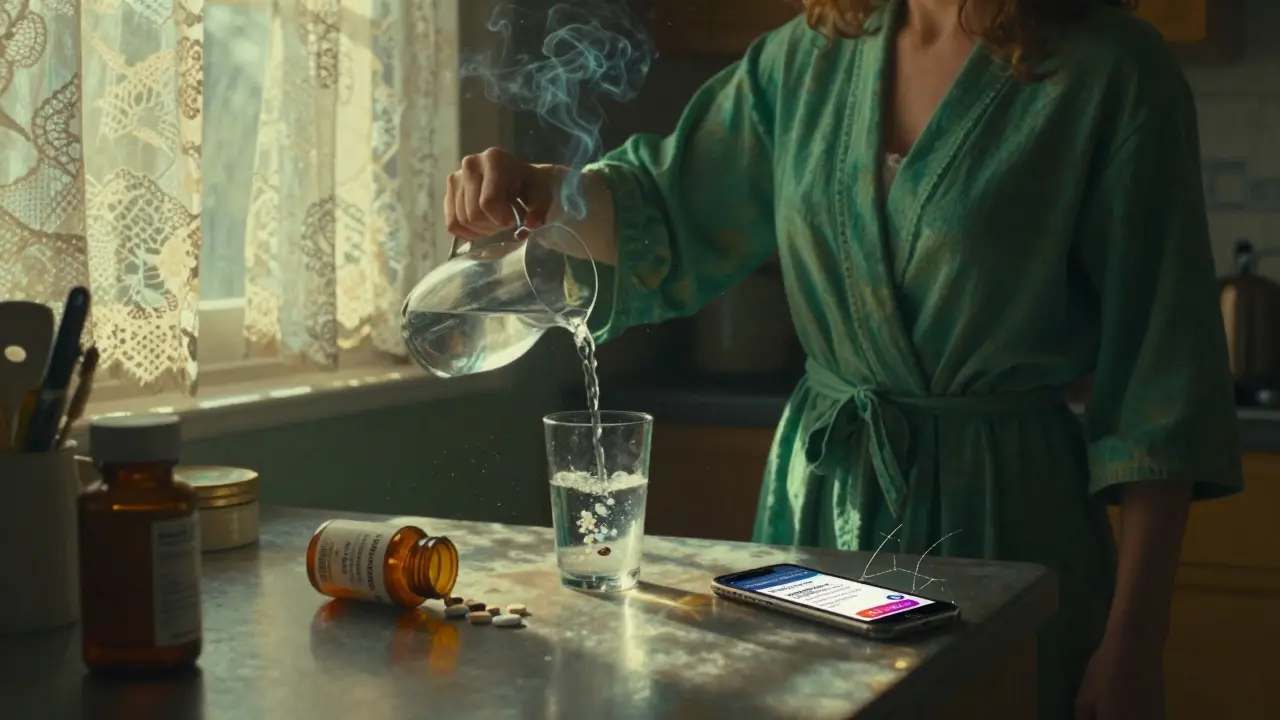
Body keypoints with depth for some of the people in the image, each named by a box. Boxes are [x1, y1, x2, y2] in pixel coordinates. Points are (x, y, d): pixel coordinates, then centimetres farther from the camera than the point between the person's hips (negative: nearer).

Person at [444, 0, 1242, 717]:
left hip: (1000, 513, -4)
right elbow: (670, 211, 16)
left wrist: (1133, 644, -13)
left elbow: (1161, 390, -11)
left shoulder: (1114, 73, -11)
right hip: (817, 502, 5)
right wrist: (545, 192, -7)